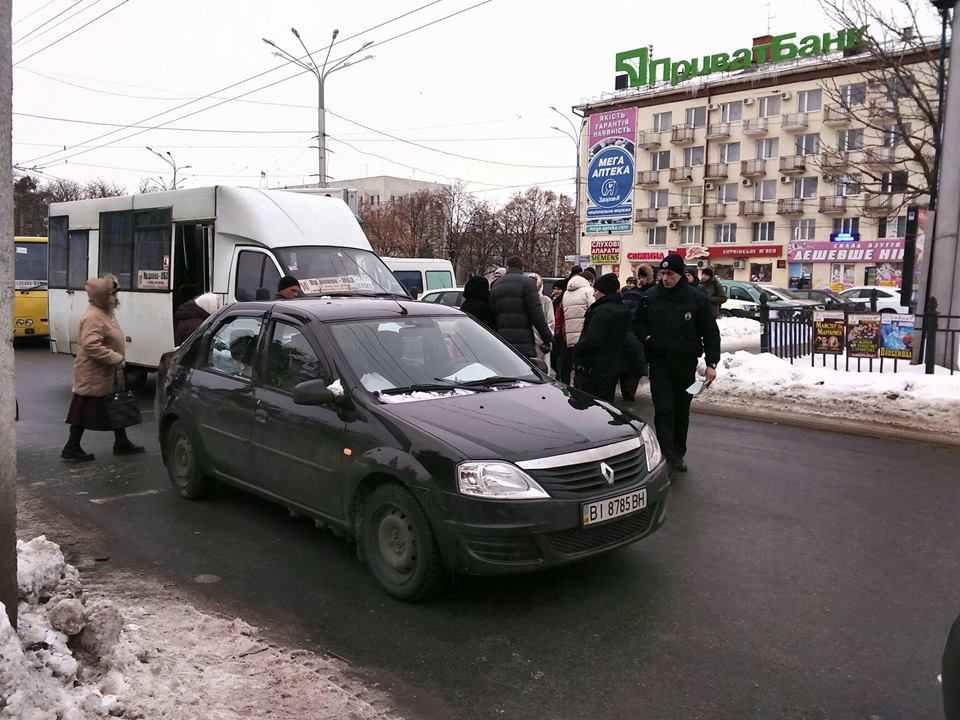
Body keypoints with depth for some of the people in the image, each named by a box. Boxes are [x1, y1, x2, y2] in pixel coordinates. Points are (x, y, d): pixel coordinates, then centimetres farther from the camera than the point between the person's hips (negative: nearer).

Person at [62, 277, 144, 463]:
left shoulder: (105, 313, 11)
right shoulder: (93, 317, -22)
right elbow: (91, 345, -32)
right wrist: (116, 359, -29)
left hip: (107, 374, 10)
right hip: (93, 376, -10)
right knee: (84, 411, 0)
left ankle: (122, 443, 27)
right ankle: (72, 449, 10)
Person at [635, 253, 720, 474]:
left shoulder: (697, 299, -3)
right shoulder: (651, 298, 0)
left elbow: (710, 332, -1)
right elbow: (638, 323, 14)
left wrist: (711, 363, -6)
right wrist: (646, 338, -7)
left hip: (686, 364, 1)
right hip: (660, 363, 0)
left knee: (682, 410, 11)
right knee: (664, 410, -9)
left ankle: (678, 453, 25)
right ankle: (667, 455, -9)